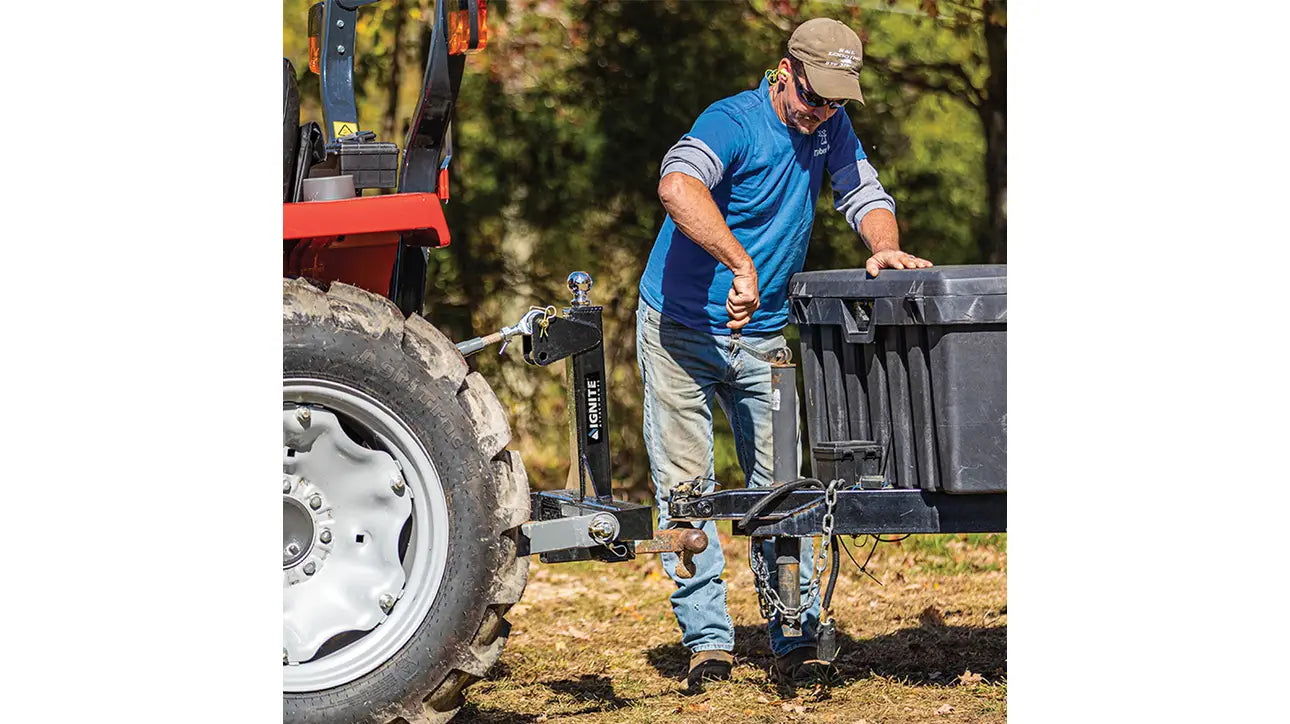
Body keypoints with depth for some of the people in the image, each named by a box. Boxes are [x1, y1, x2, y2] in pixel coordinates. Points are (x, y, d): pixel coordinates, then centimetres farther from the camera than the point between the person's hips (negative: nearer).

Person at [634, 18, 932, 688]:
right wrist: (741, 265, -50)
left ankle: (795, 640, 4)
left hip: (762, 334, 5)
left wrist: (885, 249, -17)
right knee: (685, 486, -6)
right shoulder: (734, 123, -22)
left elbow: (864, 194, 6)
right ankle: (707, 640, -4)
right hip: (682, 326, -5)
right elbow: (677, 186, -41)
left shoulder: (829, 127, 0)